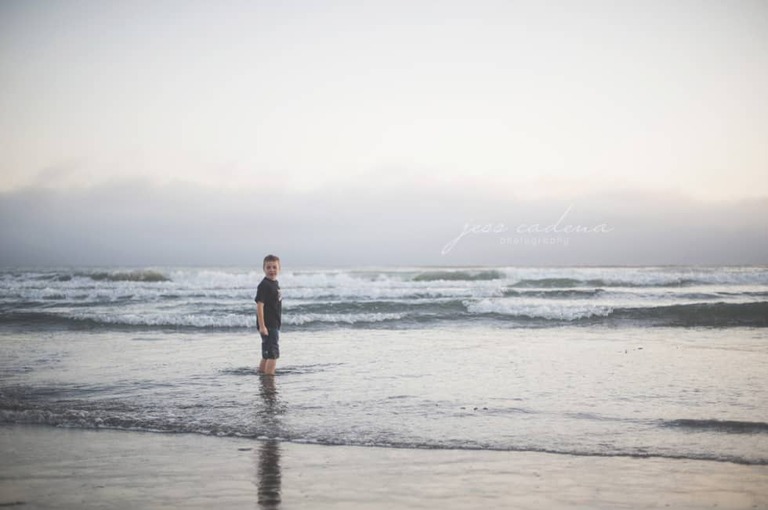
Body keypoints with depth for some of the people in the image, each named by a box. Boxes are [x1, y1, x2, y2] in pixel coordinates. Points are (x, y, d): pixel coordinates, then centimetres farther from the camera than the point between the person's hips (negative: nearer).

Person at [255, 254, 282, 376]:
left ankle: (261, 372, 28)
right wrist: (262, 326, -24)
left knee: (267, 354, 18)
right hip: (268, 325, -9)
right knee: (273, 353, -8)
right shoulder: (264, 285, -16)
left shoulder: (275, 283, 11)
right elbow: (259, 305, -20)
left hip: (274, 324, 9)